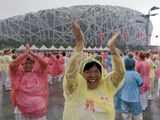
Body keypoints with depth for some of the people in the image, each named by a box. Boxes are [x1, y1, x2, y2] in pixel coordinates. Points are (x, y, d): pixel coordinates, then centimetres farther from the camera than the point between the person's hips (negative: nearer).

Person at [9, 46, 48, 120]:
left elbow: (44, 64, -13)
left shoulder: (38, 74, 0)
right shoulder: (19, 74, -2)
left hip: (38, 107, 1)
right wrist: (25, 54, -20)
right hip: (22, 109, 0)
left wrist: (32, 54, -16)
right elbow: (12, 65, -18)